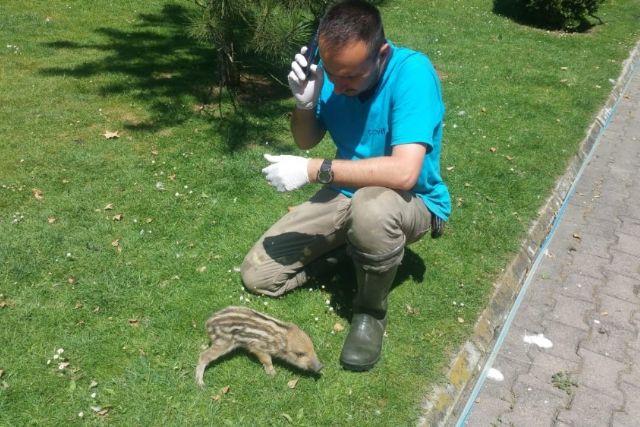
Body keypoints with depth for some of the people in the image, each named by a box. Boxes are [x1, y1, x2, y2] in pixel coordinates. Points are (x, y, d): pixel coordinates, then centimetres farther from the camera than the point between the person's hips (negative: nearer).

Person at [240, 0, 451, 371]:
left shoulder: (412, 72, -27)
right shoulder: (335, 68, -9)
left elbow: (404, 172, -38)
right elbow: (307, 141, 3)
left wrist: (313, 170, -31)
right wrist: (305, 102, -20)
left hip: (412, 201, -5)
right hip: (346, 194, 6)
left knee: (371, 208, -44)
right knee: (257, 275, -1)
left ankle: (372, 311, -13)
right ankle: (349, 242, 20)